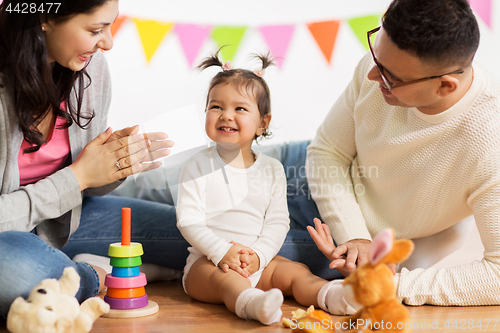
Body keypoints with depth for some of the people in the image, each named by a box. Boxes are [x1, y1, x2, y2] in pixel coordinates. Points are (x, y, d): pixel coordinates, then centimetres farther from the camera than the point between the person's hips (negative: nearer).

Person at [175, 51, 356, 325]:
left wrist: (258, 255, -14)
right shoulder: (198, 167, -1)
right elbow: (188, 220, -8)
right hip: (207, 261, -5)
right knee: (226, 277, -34)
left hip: (259, 262, 5)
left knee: (296, 271, -15)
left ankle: (328, 295, -40)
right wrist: (222, 252, -20)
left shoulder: (272, 169, 8)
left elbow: (277, 221, 3)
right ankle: (252, 303, -63)